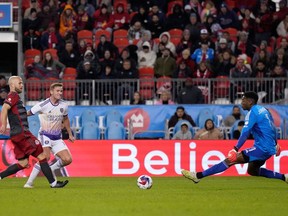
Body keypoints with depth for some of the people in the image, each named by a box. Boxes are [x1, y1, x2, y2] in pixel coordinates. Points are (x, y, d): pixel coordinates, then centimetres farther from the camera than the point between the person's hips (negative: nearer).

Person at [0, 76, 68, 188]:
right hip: (22, 134, -10)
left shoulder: (15, 97, 22)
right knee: (41, 156, -7)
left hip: (18, 135, 10)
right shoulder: (13, 96, -7)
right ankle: (53, 183, -5)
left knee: (23, 163, 8)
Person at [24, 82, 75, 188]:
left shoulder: (64, 106, 2)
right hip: (45, 135, -5)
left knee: (68, 159, -9)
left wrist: (70, 134, 23)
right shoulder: (43, 105, -13)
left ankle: (51, 169, 18)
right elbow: (27, 114, -5)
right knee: (46, 157, -27)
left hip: (57, 138, 5)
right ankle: (29, 182, -20)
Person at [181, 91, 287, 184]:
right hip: (269, 148, 9)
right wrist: (275, 144, 38)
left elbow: (245, 133, -22)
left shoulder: (253, 112, -12)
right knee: (252, 171, 27)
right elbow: (273, 128, 25)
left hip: (262, 148, -9)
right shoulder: (264, 110, 15)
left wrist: (235, 149, -28)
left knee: (231, 159, -15)